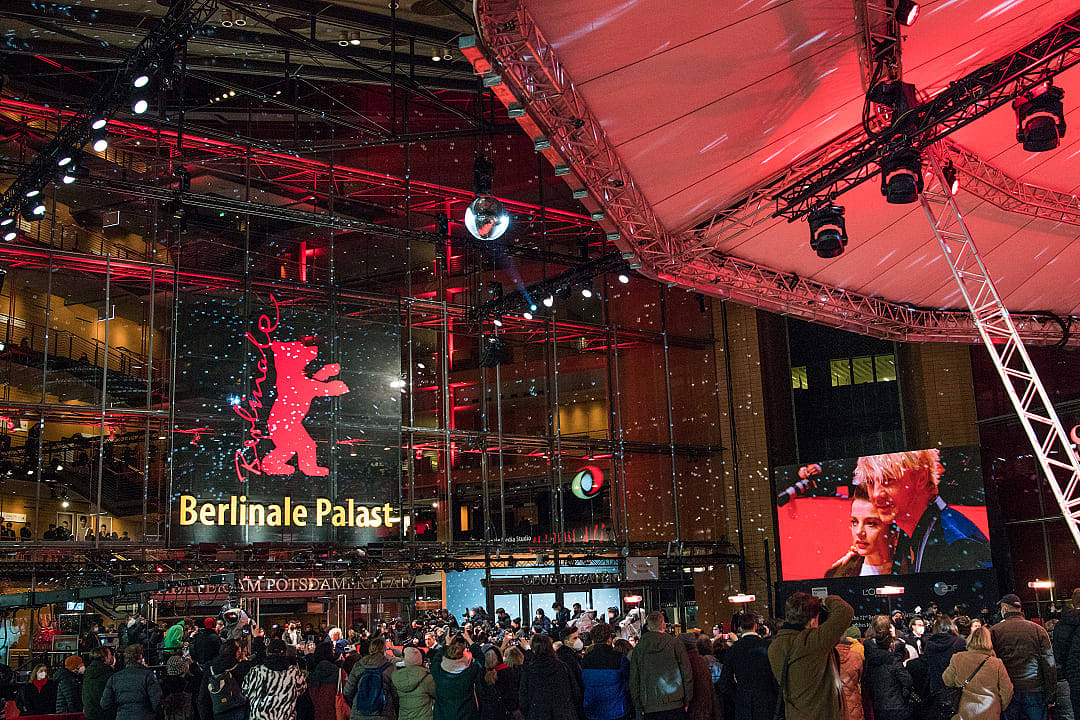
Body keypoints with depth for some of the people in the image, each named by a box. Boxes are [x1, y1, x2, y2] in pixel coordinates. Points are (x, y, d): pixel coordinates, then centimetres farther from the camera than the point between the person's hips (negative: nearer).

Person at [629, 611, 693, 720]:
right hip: (675, 706, -1)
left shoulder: (638, 649, 3)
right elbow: (687, 675, -1)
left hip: (650, 708, 1)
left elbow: (633, 680, 5)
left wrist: (639, 706, 13)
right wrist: (686, 702, 8)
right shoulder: (676, 644, -2)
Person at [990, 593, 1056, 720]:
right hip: (1034, 691, 0)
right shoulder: (1038, 630, 2)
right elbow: (1050, 665, 1)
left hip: (1007, 692, 0)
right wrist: (1051, 695, 5)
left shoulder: (994, 631, 0)